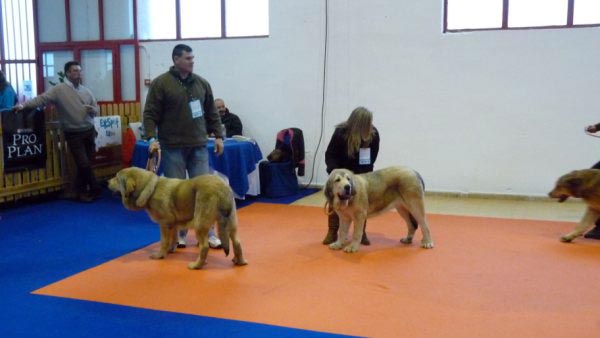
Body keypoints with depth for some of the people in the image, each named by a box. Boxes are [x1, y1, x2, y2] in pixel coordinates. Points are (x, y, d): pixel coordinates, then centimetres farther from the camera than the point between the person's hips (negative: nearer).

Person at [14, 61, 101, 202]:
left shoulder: (86, 90, 8)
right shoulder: (59, 89, -8)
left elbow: (96, 108, 13)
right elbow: (41, 99, -15)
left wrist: (92, 110, -10)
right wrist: (24, 105, -26)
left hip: (89, 132, 5)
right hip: (74, 135, -5)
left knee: (86, 164, 10)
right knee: (84, 164, -7)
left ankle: (81, 191, 22)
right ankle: (95, 189, 11)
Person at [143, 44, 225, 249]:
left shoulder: (201, 83, 11)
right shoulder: (160, 83, -3)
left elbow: (212, 113, 16)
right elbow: (150, 114, -5)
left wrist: (218, 135, 10)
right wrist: (151, 138, -16)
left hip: (198, 146, 4)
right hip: (172, 147, -3)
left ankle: (208, 233, 12)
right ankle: (178, 233, 15)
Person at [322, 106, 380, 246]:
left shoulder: (373, 134, -21)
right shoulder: (340, 133, -28)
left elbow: (373, 156, -6)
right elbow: (330, 155, -22)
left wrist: (365, 173, -12)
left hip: (360, 173, 2)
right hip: (341, 170, -2)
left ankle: (361, 232, 10)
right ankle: (332, 232, 8)